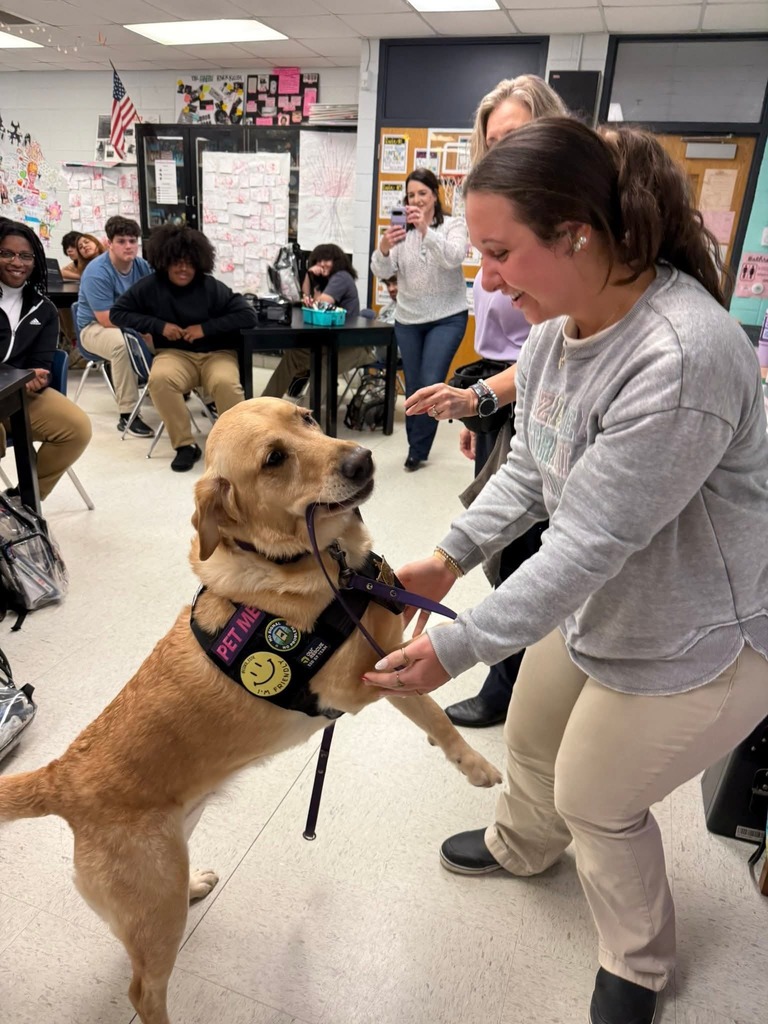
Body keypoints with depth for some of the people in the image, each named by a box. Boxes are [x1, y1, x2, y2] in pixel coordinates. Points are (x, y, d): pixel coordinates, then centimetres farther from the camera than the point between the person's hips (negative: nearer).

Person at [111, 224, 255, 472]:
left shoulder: (212, 287, -3)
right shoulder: (150, 286, 1)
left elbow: (248, 315, -9)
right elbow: (117, 313, 5)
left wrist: (206, 327, -13)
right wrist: (159, 325, -8)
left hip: (216, 354, -1)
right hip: (175, 354, 1)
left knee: (225, 383, -35)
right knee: (159, 379, -33)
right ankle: (184, 445, -16)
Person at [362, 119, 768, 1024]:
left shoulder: (683, 358, -34)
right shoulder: (556, 323, -9)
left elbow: (591, 543, -32)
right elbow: (529, 467, 2)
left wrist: (457, 648, -26)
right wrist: (450, 557, -6)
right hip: (597, 602, 8)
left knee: (596, 798, 12)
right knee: (530, 740, 25)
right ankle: (521, 847, 61)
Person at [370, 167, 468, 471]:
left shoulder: (454, 225, -2)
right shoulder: (402, 229, 1)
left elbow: (453, 258, -22)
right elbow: (381, 272, -8)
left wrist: (426, 230, -34)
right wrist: (383, 248, -30)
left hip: (447, 318, -3)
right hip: (408, 320, 3)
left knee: (430, 384, -11)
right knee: (413, 386, 11)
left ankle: (417, 450, 4)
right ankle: (416, 444, 28)